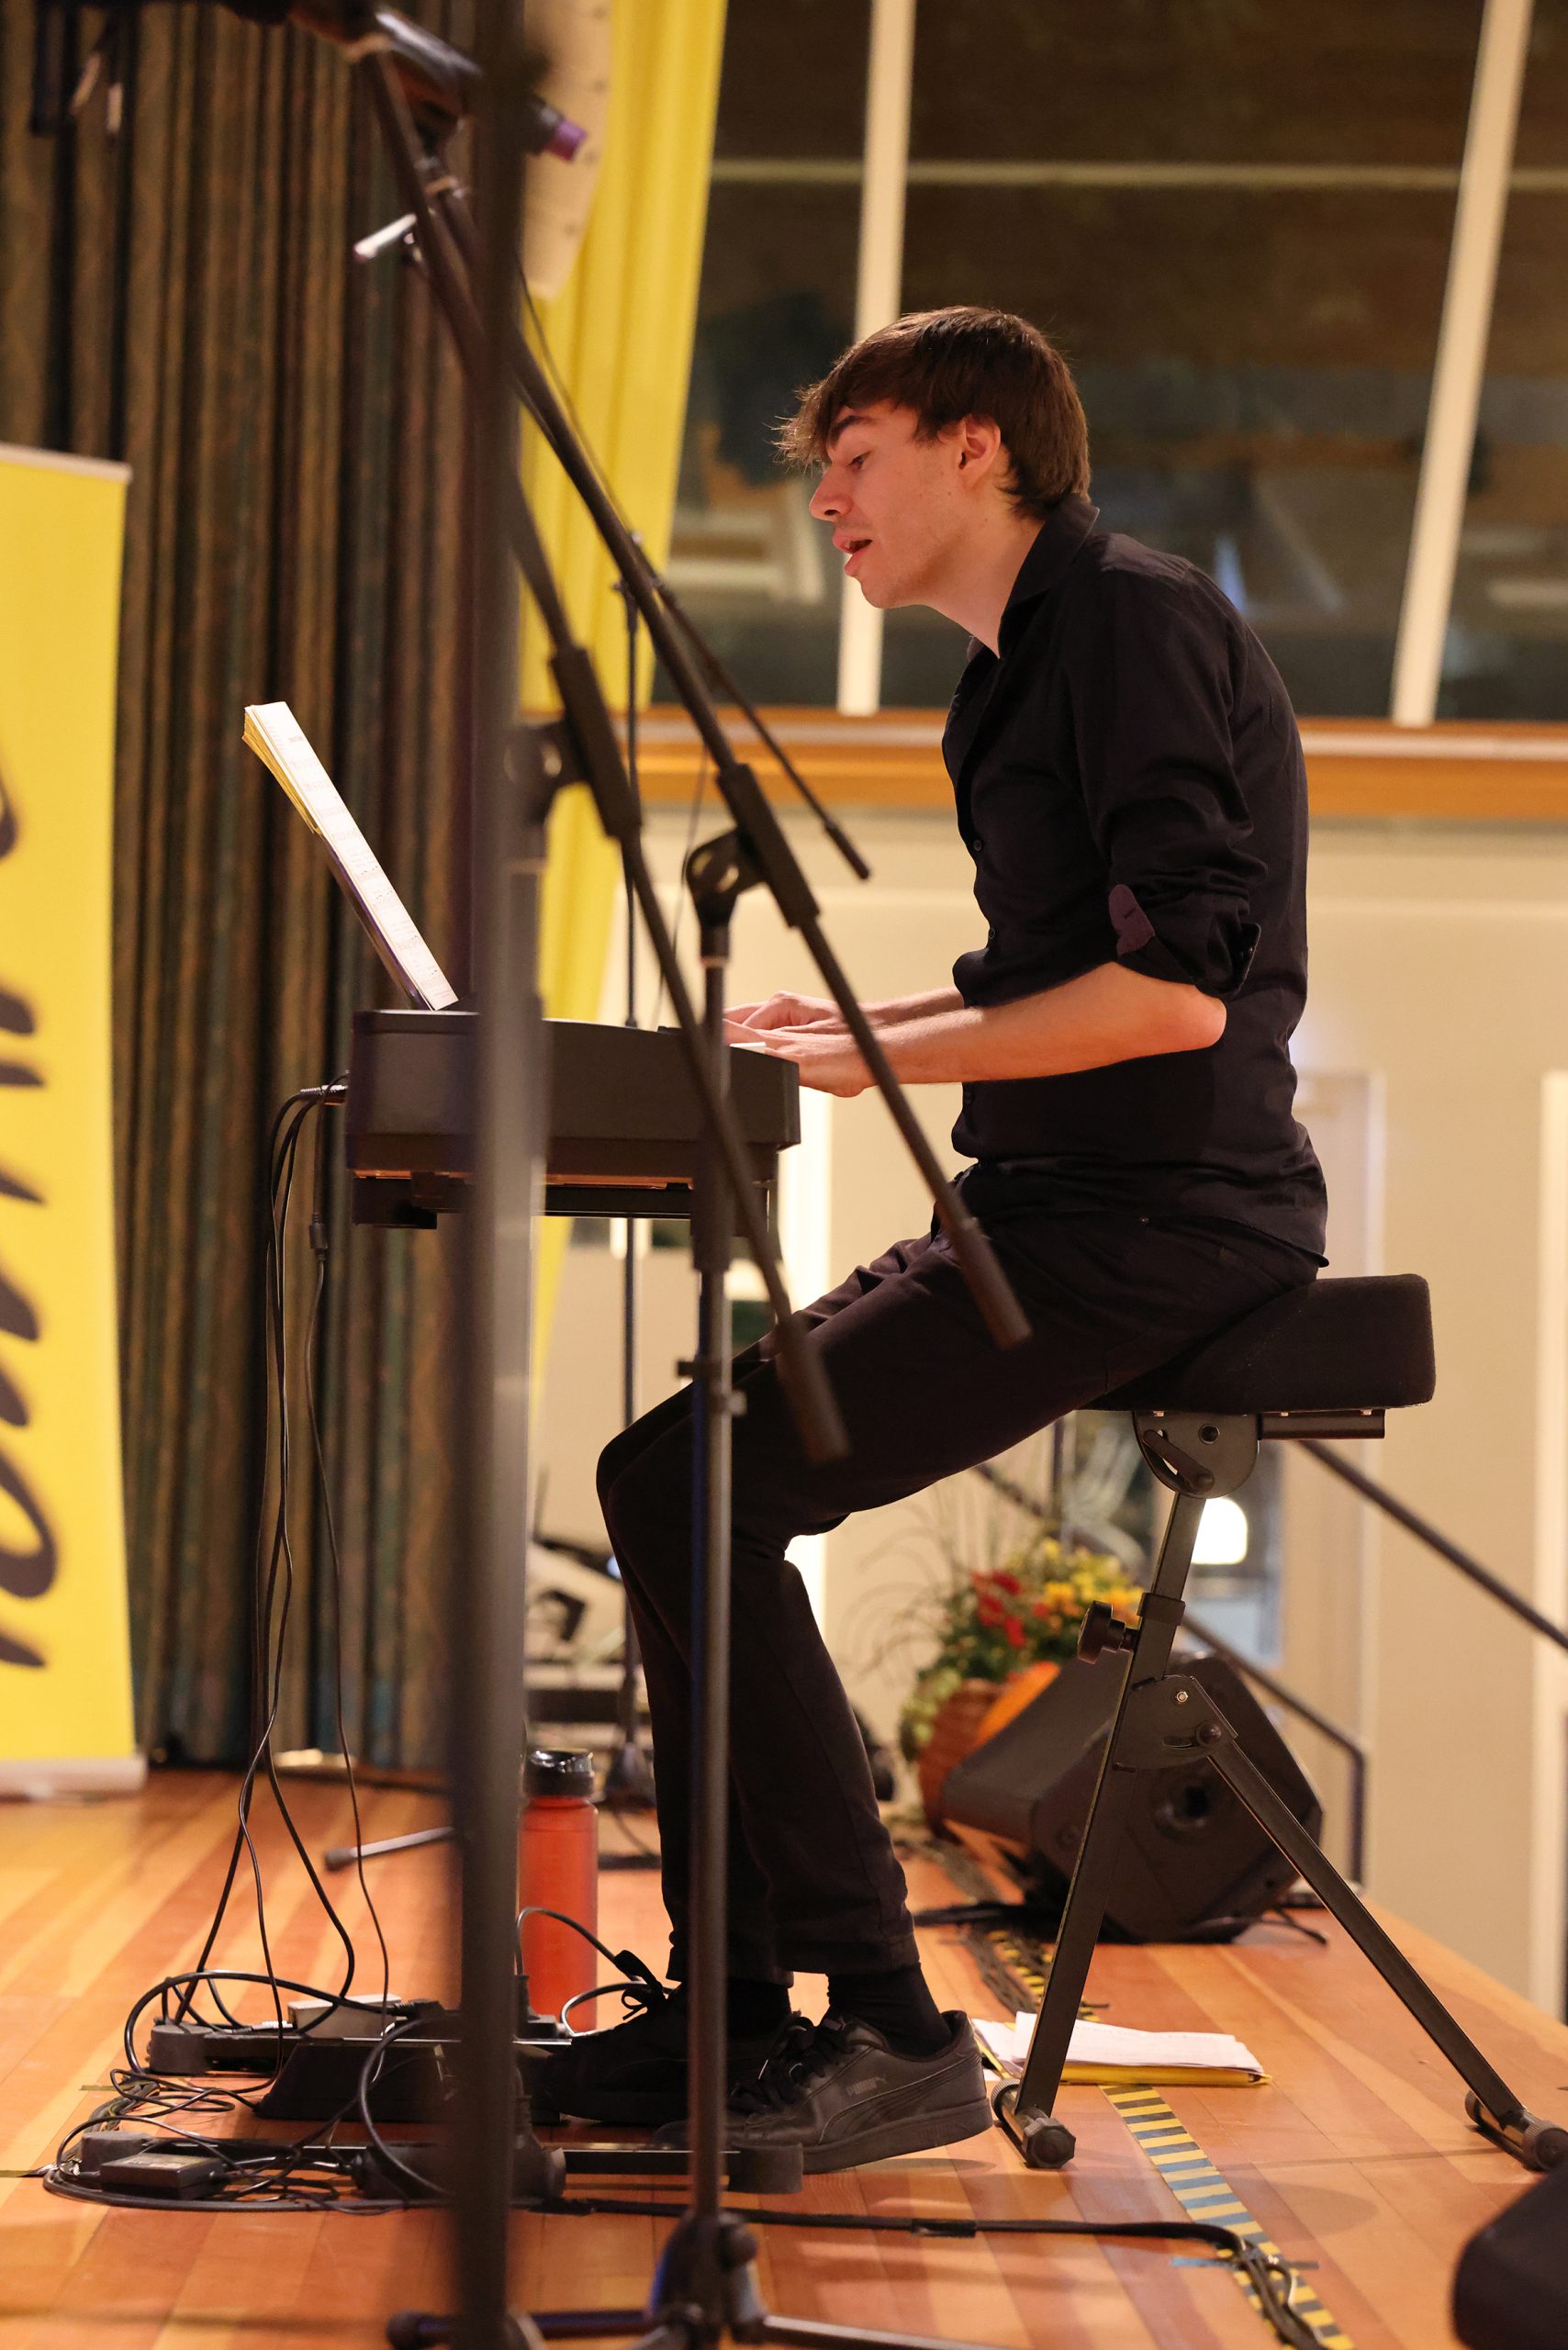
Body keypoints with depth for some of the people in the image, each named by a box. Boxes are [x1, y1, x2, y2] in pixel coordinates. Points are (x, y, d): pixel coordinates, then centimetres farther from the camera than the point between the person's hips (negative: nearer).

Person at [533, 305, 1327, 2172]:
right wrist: (841, 1021, 14)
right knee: (678, 1472, 8)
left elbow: (1174, 989, -22)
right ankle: (741, 2008, 10)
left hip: (1154, 1220, -10)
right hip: (1057, 1207, 10)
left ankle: (888, 2031, -14)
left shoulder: (1135, 623, -13)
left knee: (693, 1487, -19)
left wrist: (877, 1060, -17)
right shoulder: (1033, 661, 19)